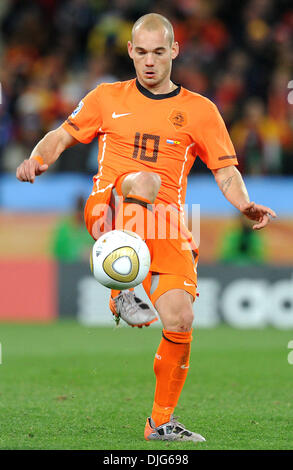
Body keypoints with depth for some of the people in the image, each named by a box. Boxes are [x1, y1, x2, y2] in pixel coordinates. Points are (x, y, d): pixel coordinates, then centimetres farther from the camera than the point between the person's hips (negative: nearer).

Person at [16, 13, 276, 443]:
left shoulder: (200, 110, 11)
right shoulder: (108, 98, 14)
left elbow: (226, 170, 7)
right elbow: (63, 136, 16)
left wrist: (245, 206, -12)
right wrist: (37, 160, -6)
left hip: (167, 221, 1)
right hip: (108, 209, -1)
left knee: (180, 320, -13)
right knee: (144, 181, -37)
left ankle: (162, 421, 4)